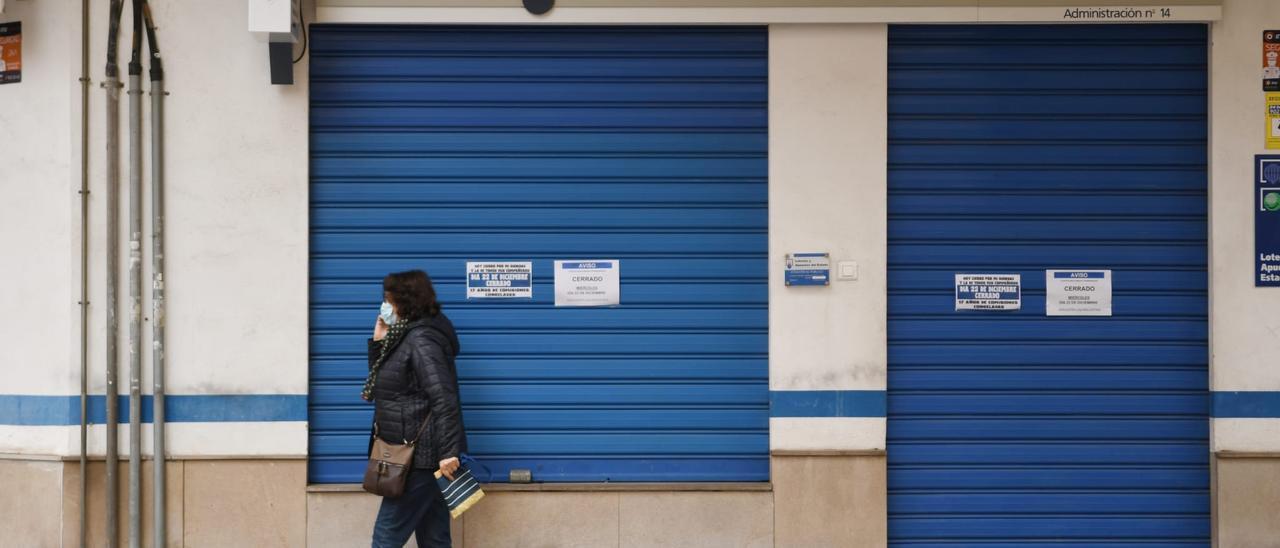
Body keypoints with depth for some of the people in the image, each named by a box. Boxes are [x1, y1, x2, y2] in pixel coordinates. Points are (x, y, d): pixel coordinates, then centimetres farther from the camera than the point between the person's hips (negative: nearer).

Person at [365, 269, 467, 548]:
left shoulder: (421, 340, -15)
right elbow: (381, 384, 24)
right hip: (418, 455, 10)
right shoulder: (406, 337, 16)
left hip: (422, 456, -10)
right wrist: (378, 343, 11)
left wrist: (448, 451, -28)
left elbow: (444, 399, -23)